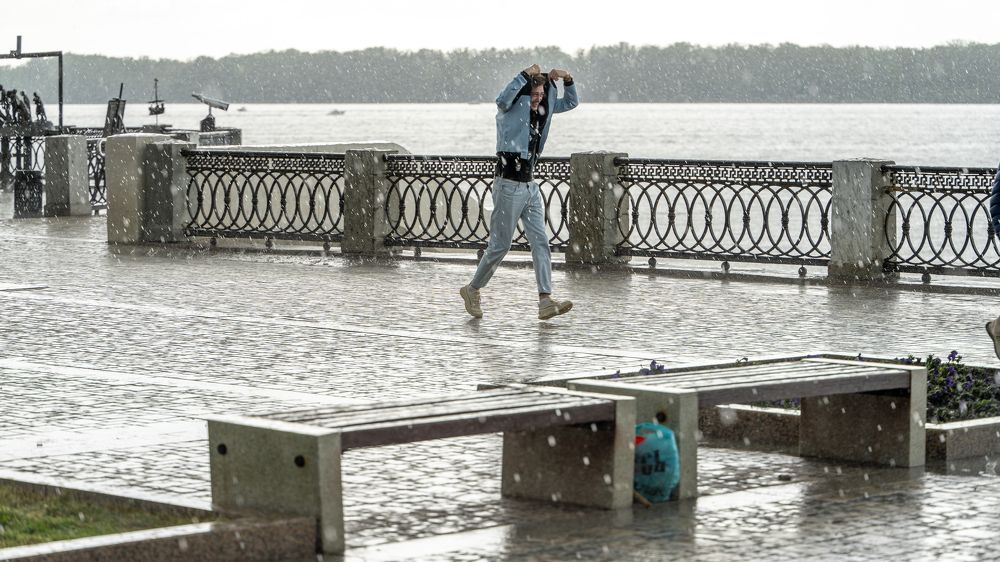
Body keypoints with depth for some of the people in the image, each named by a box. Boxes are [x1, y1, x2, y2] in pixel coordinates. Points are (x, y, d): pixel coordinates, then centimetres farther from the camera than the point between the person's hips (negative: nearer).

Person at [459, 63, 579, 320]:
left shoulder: (541, 110, 9)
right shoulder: (511, 110, -11)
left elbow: (570, 103, 20)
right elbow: (503, 100, -36)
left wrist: (567, 81, 1)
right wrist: (526, 75, -33)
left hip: (530, 186, 7)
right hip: (509, 186, -7)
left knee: (540, 242, -3)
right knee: (500, 245, 0)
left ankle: (545, 301, -9)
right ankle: (472, 290, 19)